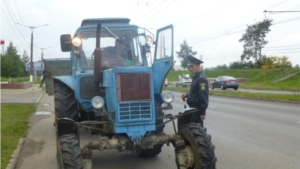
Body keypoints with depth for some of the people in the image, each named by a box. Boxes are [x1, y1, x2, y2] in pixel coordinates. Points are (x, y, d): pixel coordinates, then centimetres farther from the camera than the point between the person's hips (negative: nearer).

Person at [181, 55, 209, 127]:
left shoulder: (201, 78, -18)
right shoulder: (195, 77, 12)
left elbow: (204, 97, -21)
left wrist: (203, 112, -21)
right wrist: (187, 95, 5)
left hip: (198, 110, -9)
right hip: (193, 108, 9)